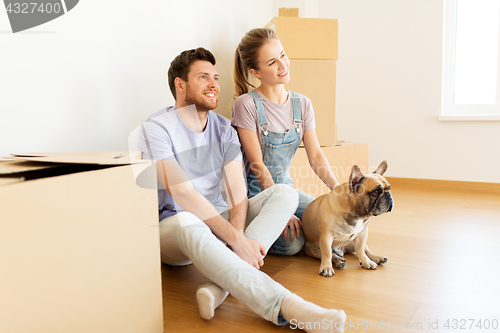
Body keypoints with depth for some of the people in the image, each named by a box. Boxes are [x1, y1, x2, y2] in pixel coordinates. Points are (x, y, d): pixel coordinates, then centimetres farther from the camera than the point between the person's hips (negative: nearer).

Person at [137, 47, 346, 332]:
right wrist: (236, 239, -30)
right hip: (171, 231, -5)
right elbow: (183, 193, -23)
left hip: (218, 219, 6)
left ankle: (221, 284, -35)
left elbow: (237, 191, -6)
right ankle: (285, 307, -51)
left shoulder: (224, 129, 6)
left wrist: (238, 238, -26)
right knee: (186, 222, -41)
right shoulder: (156, 129, -11)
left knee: (285, 194, -14)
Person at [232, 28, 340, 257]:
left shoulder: (302, 104, 2)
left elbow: (315, 154, -1)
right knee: (292, 243, -23)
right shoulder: (246, 105, -15)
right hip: (254, 192, -6)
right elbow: (257, 164, -18)